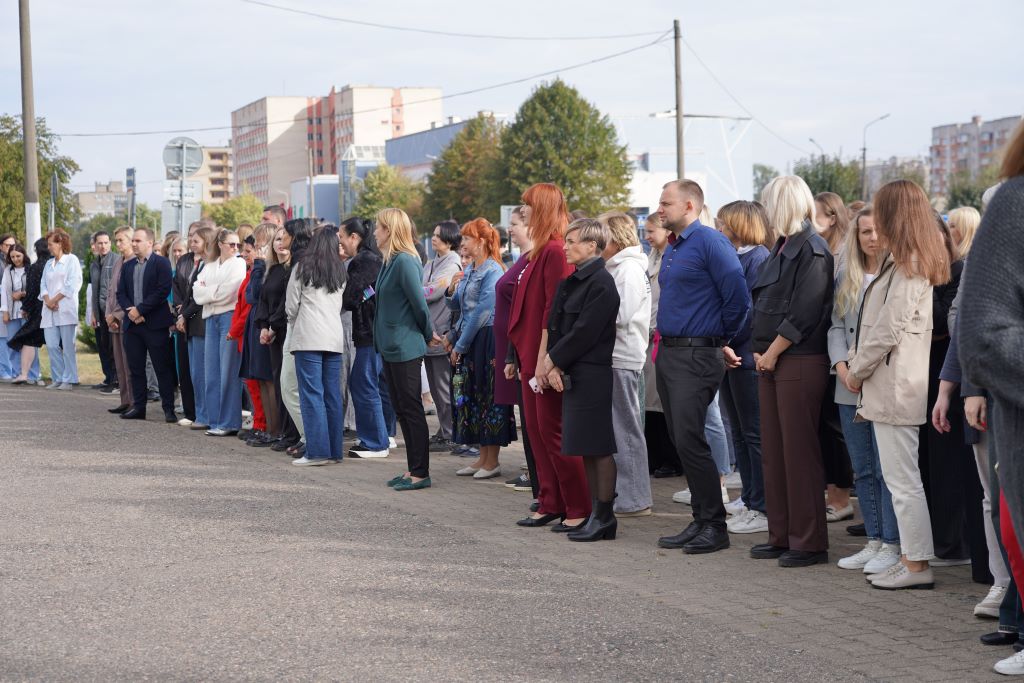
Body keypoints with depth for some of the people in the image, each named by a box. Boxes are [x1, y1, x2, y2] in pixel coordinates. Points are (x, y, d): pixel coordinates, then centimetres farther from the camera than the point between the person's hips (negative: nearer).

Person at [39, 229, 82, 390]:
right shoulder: (49, 264, 22)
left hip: (66, 309, -6)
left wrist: (55, 300, -9)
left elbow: (73, 284, -8)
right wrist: (47, 300, -4)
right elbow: (43, 285, 16)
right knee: (52, 345, -1)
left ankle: (69, 380, -4)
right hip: (50, 310, 6)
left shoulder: (72, 260, 3)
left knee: (68, 345, -6)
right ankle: (58, 378, 6)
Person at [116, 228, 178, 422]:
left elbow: (163, 291, -13)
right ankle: (138, 407, 15)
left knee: (163, 368, -4)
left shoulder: (161, 263, -4)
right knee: (135, 368, 9)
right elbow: (121, 293, 12)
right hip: (132, 323, 6)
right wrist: (130, 311, -7)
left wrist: (140, 310, -14)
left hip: (154, 324, -6)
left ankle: (169, 408, 0)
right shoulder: (127, 266, 16)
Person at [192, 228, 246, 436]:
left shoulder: (239, 264, 0)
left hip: (229, 316, -6)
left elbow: (227, 292, -10)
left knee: (228, 372, -7)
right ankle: (215, 421, 12)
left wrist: (207, 291, 4)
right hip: (211, 319, 6)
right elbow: (197, 292, 8)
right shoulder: (209, 266, 18)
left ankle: (229, 423, -4)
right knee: (211, 372, 6)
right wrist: (216, 292, -8)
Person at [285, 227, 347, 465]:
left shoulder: (302, 269, 0)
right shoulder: (340, 272, 14)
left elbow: (291, 306, 3)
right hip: (335, 338, 5)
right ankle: (335, 450, 10)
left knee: (312, 394, -5)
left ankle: (317, 451, -9)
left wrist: (295, 325, 22)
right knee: (333, 395, 7)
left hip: (308, 338, -5)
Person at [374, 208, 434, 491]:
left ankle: (421, 473, 3)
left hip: (405, 347, -10)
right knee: (402, 410, 13)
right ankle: (413, 469, 20)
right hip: (391, 346, 10)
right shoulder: (390, 261, 12)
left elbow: (419, 303, -16)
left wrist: (428, 334, -2)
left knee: (412, 409, -3)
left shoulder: (405, 261, -17)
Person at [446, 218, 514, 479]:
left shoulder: (493, 271, -12)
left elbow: (482, 312, -15)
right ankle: (483, 458, 17)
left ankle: (492, 461, 3)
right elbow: (458, 306, 19)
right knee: (470, 397, 10)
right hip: (467, 341, 9)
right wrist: (451, 292, -3)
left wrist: (460, 345, -13)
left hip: (486, 339, -9)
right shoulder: (469, 270, 15)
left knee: (488, 398, -3)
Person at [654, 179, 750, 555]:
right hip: (668, 353, 9)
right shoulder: (671, 249, 16)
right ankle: (700, 521, 17)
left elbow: (738, 297, -17)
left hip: (696, 355, -9)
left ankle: (714, 525, -2)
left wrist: (721, 338, -5)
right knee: (680, 441, 10)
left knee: (689, 441, -11)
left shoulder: (710, 242, -12)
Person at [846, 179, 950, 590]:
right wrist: (857, 367, 13)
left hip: (894, 387, -10)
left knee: (902, 479, -6)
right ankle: (911, 557, 17)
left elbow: (888, 329, -18)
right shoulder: (909, 263, 17)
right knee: (900, 477, 12)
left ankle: (917, 565, -3)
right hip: (891, 386, 10)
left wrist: (857, 371, -8)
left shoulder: (908, 267, -14)